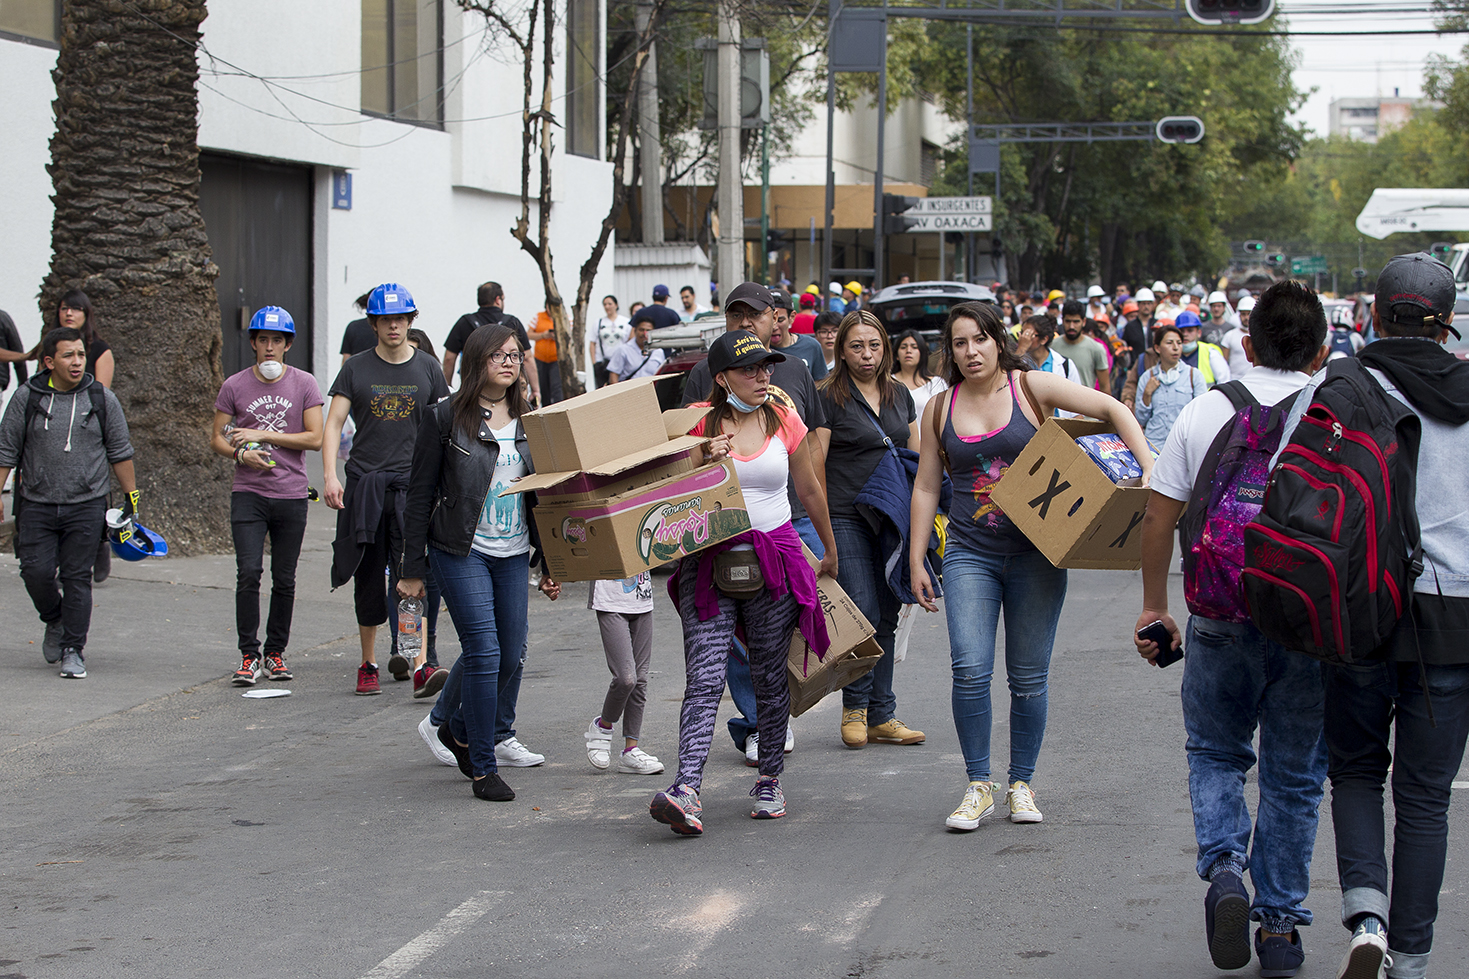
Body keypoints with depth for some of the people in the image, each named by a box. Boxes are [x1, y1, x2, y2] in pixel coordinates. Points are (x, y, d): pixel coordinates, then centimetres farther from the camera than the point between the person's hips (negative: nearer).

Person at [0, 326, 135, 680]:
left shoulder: (101, 398, 2)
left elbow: (120, 452, 9)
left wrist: (131, 498, 8)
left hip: (86, 505, 0)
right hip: (37, 504, 1)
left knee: (78, 577, -3)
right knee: (36, 572, -6)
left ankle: (74, 650, 6)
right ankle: (55, 622, 24)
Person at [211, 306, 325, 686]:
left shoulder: (304, 384, 3)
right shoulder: (235, 386, 4)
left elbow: (315, 438, -3)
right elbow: (217, 438, 9)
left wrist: (263, 435, -9)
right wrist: (241, 454, -12)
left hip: (291, 496, 1)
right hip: (248, 494, -1)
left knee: (284, 580, 5)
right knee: (249, 572, -12)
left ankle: (276, 653, 17)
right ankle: (249, 655, -6)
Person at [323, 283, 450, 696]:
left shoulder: (427, 368, 8)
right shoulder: (356, 369, 5)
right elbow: (333, 424, 1)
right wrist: (330, 476, -12)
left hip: (412, 481, -1)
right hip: (364, 483, 1)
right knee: (368, 578, 7)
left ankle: (417, 658, -22)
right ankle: (368, 664, 18)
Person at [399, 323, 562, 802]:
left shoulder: (527, 421, 10)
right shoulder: (446, 418, -5)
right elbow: (420, 495, -3)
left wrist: (550, 564, 12)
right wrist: (412, 568, -5)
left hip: (513, 554, 5)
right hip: (461, 551, -5)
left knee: (512, 653, 5)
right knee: (484, 651, -12)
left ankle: (460, 730, 32)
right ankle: (484, 768, -2)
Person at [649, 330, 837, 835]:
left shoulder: (785, 423, 6)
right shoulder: (699, 426, 0)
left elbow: (810, 490, 18)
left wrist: (830, 551, 28)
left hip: (774, 560, 2)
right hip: (708, 563, -2)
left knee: (770, 677, 7)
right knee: (704, 680, -12)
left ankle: (769, 780, 24)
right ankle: (687, 792, -23)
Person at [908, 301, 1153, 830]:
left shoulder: (1031, 387, -2)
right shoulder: (940, 408, 6)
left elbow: (1112, 409, -2)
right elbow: (926, 487, 12)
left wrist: (1148, 469, -14)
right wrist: (916, 561, 8)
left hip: (1034, 553, -1)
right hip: (969, 554, 1)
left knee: (1028, 676, 2)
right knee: (970, 670, -11)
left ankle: (1021, 785, 16)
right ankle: (978, 787, 2)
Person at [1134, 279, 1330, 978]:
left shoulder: (1204, 412, 0)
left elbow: (1159, 515, 1)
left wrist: (1154, 607, 11)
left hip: (1221, 615, 0)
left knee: (1214, 754, 18)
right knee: (1293, 775, 11)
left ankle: (1224, 867, -5)